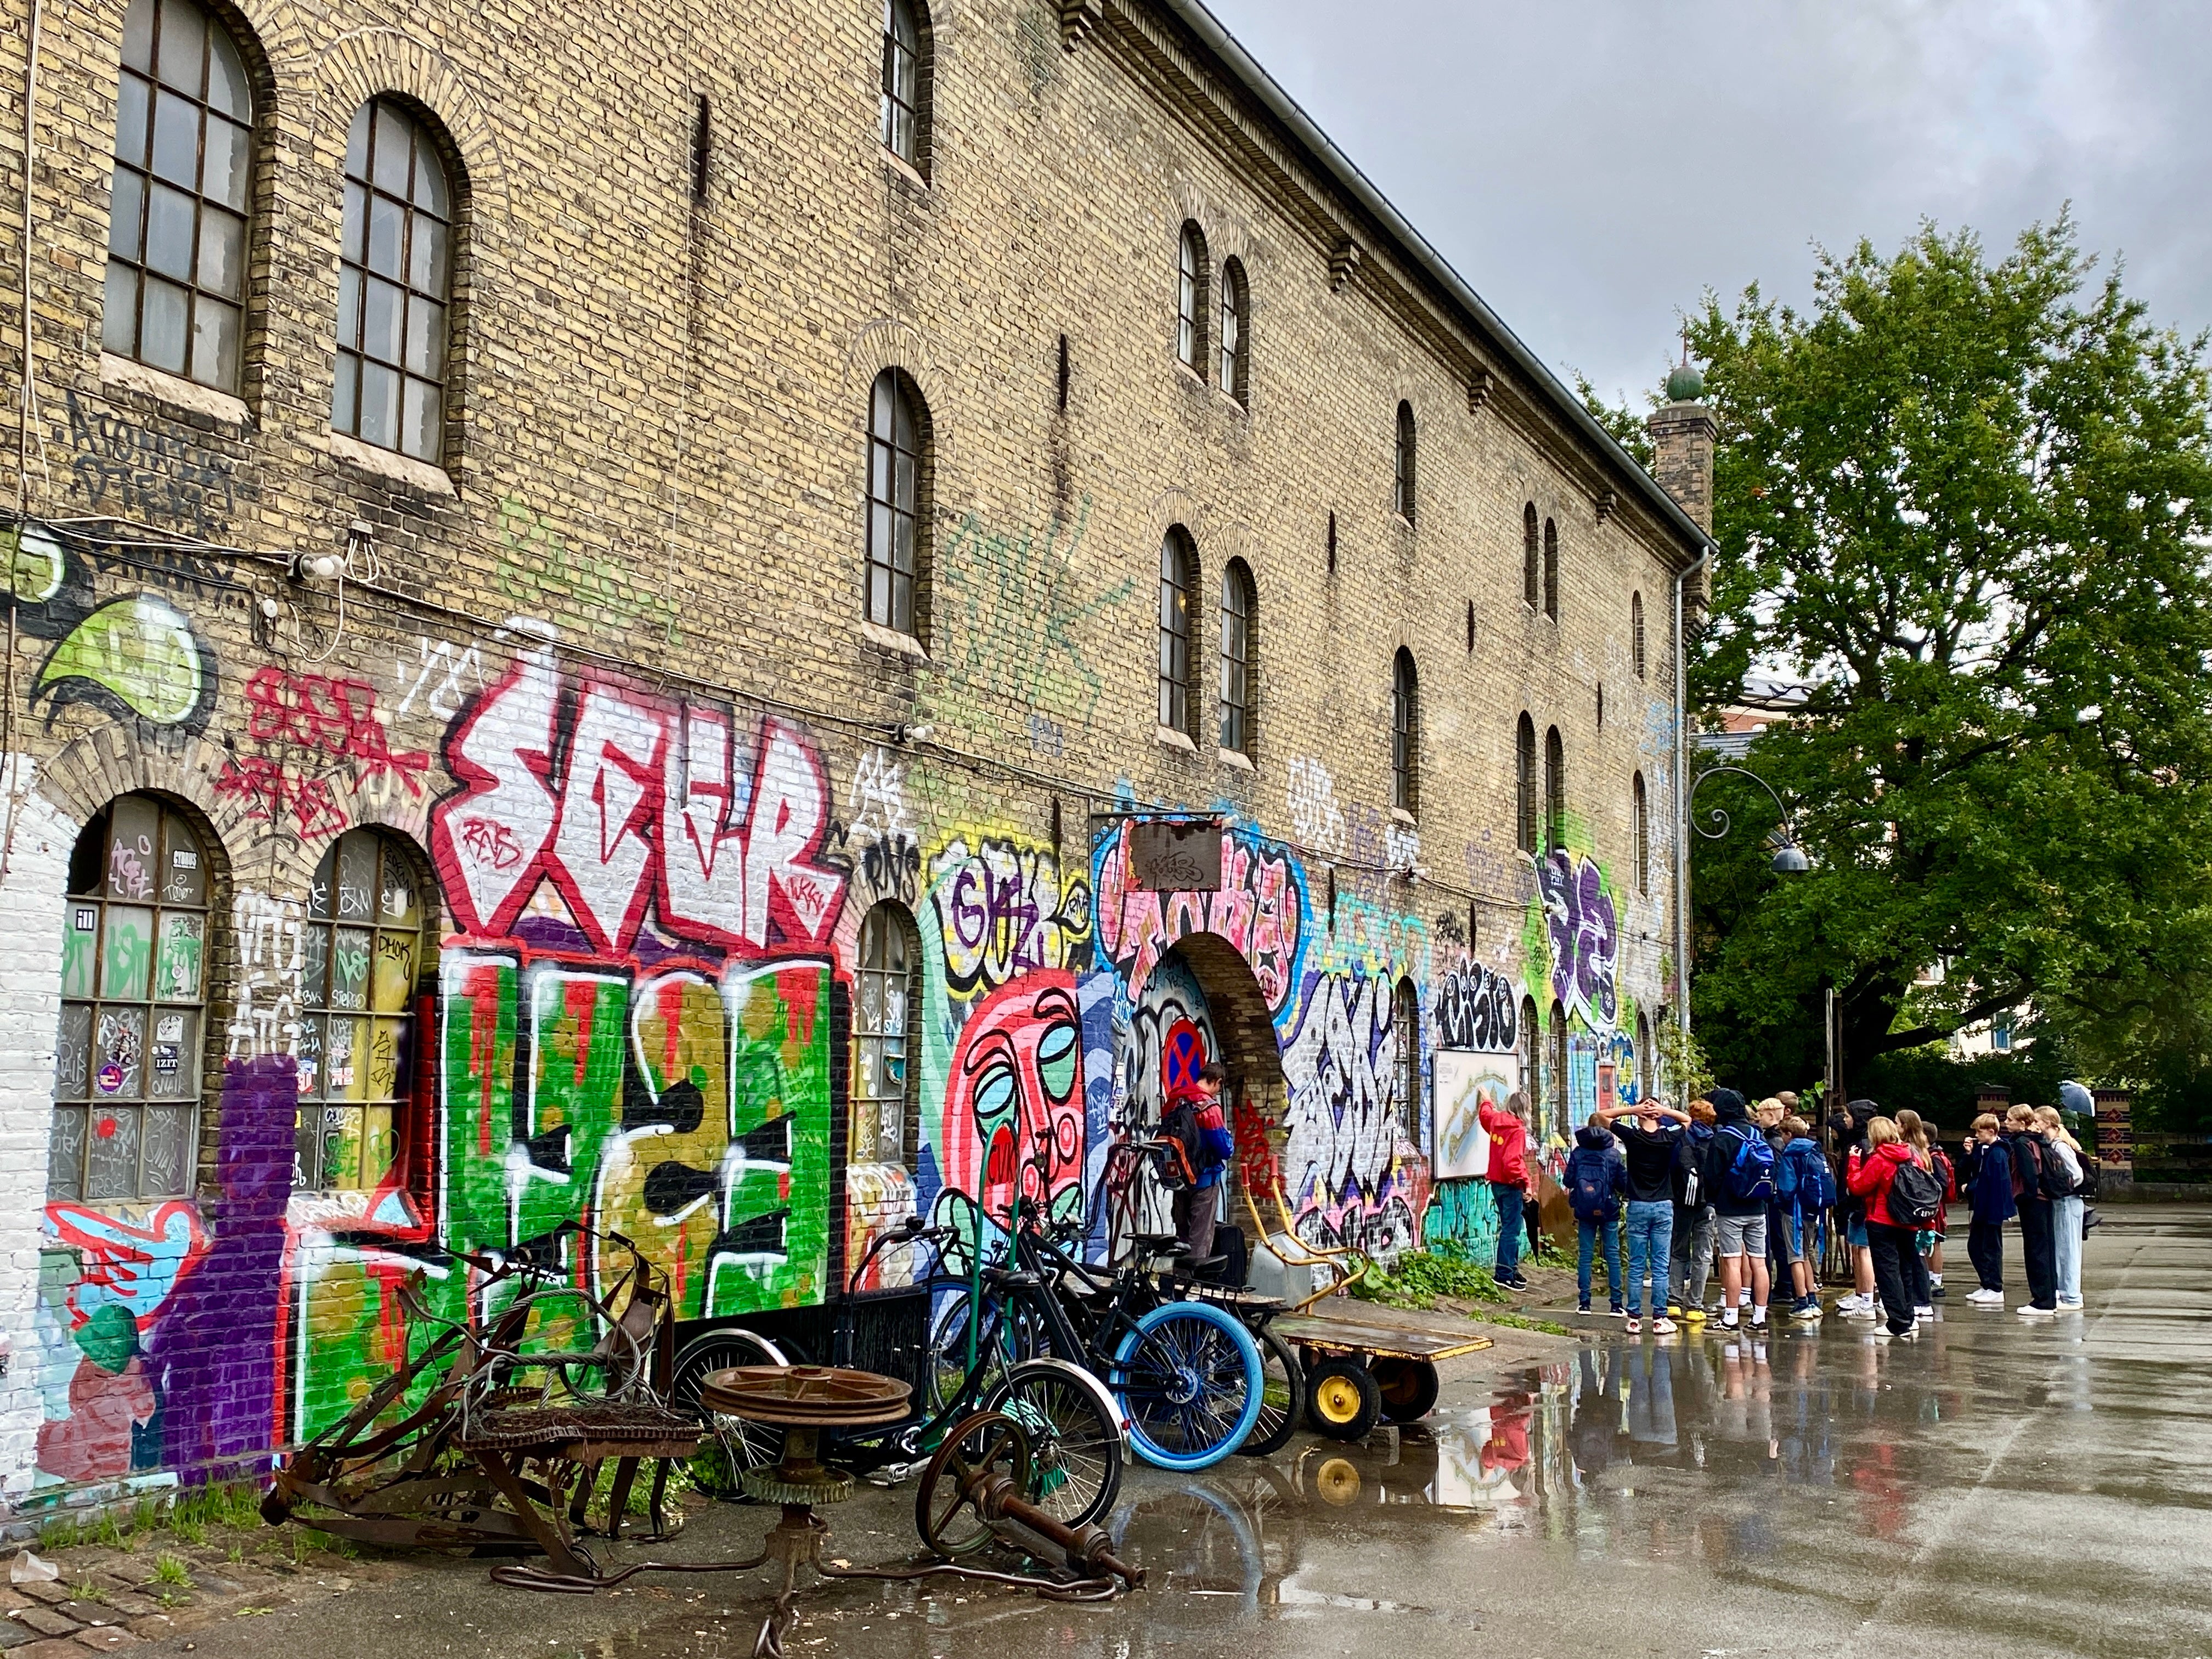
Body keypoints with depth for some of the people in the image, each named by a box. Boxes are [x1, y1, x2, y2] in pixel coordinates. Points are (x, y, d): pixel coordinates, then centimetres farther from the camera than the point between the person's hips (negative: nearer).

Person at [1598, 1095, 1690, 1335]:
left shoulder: (1631, 1136, -8)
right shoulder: (1669, 1137, -4)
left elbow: (1602, 1114, 1)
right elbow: (1687, 1119, 17)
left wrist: (1633, 1109, -8)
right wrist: (1665, 1110, 0)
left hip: (1638, 1207, -1)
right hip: (1664, 1207, 1)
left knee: (1636, 1267, 4)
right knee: (1660, 1267, 3)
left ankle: (1634, 1318, 5)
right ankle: (1659, 1319, 4)